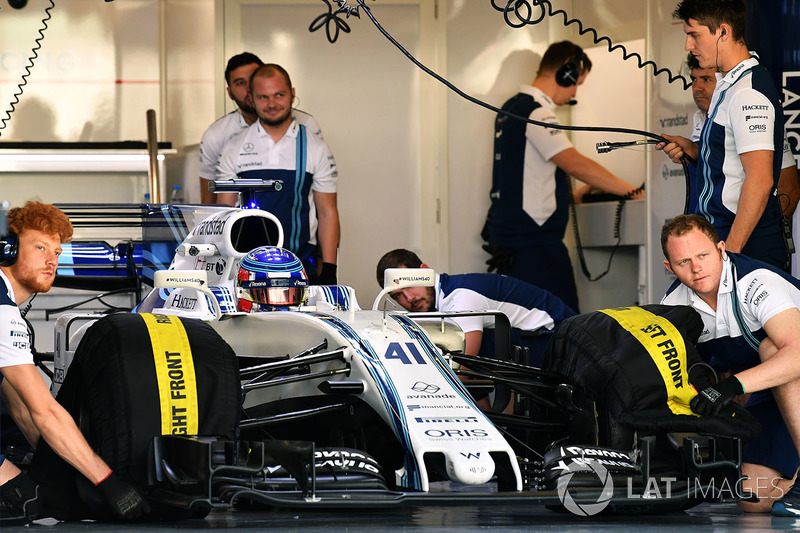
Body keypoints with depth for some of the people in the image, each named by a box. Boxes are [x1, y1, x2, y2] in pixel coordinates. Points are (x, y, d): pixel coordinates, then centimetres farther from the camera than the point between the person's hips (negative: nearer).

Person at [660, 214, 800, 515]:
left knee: (771, 347, -38)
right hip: (764, 399, 6)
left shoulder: (758, 283, -28)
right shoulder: (673, 304, -6)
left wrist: (734, 384, -51)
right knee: (753, 498, -12)